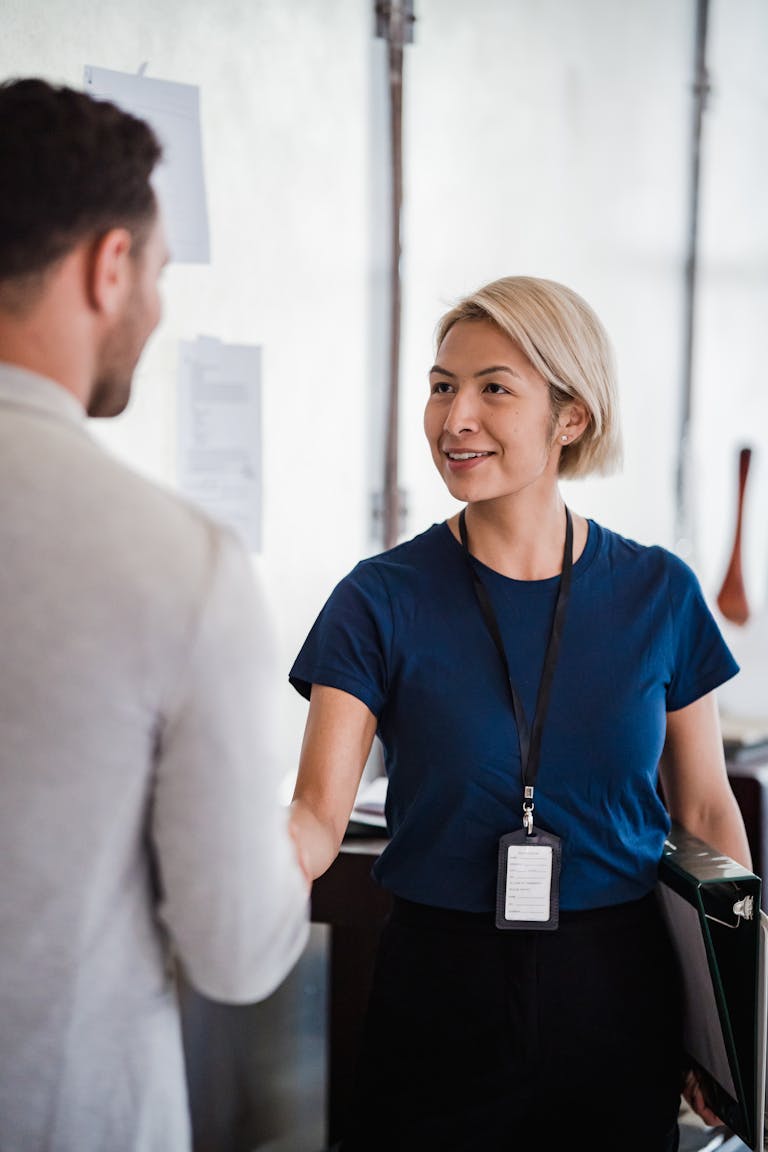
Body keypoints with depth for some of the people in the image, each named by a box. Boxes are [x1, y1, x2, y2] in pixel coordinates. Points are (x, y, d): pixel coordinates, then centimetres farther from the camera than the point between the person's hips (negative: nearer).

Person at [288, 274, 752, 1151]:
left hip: (622, 1001, 2)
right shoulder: (383, 600, -7)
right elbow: (317, 817, -13)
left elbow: (706, 811, 4)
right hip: (441, 994, -1)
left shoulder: (657, 594, -3)